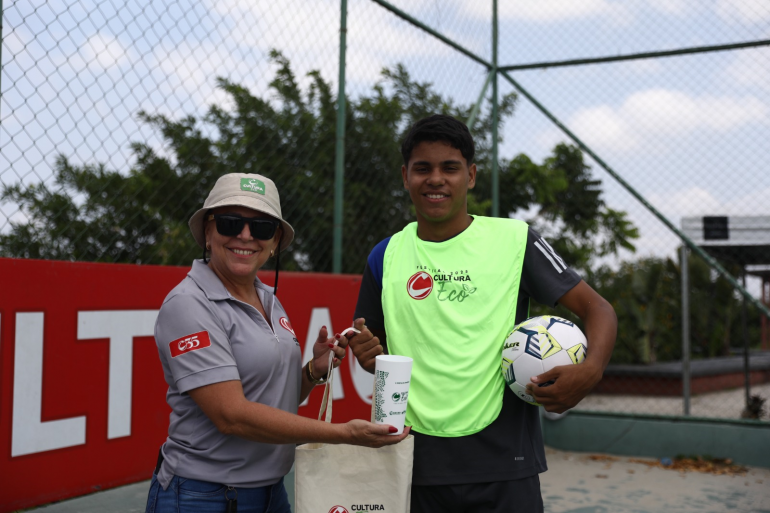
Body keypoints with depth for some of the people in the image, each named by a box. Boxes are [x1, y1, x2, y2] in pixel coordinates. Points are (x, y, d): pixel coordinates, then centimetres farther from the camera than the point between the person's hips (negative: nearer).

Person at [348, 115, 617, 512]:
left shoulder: (516, 241, -2)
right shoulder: (385, 256, 7)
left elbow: (597, 309, -1)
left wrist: (589, 371, -20)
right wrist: (368, 355, -5)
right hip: (417, 463, 3)